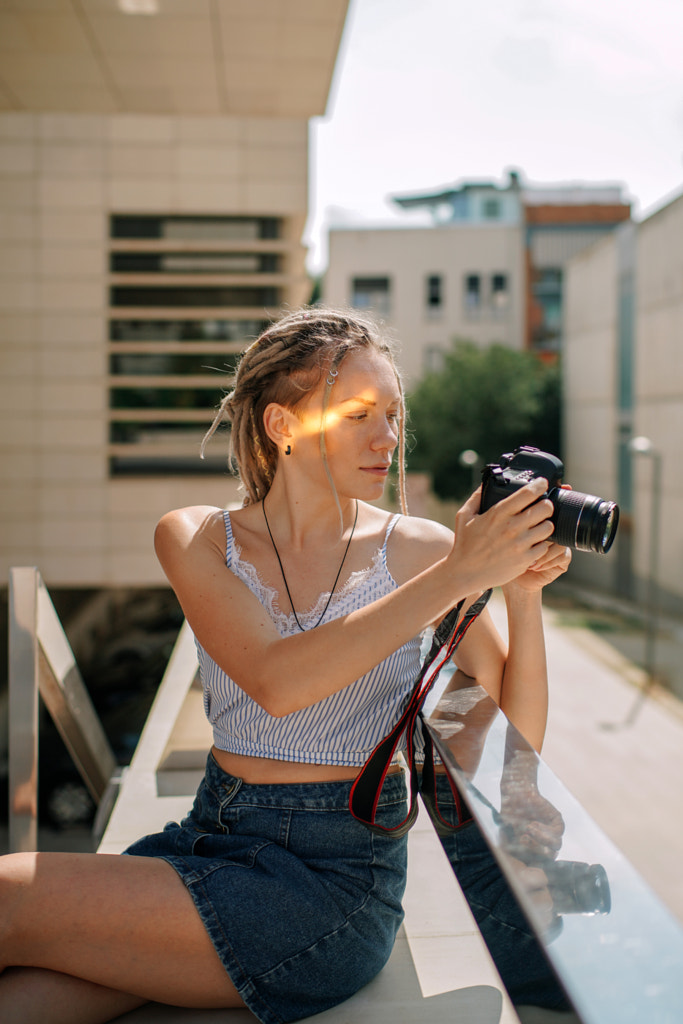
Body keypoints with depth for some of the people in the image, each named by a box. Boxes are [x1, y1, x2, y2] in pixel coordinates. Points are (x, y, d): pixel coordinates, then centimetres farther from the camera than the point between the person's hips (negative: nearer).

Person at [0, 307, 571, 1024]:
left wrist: (524, 593, -18)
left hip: (335, 875, -2)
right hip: (210, 833, 3)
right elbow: (276, 681, -19)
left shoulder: (418, 549, -4)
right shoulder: (194, 540, -1)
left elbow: (518, 737, -2)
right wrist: (455, 578, -23)